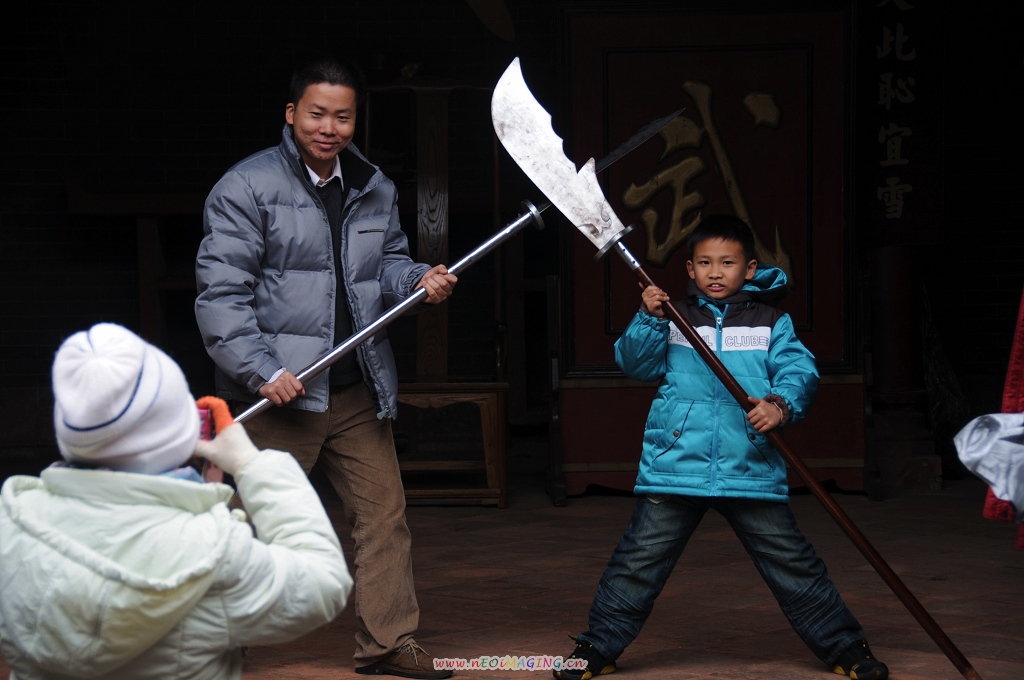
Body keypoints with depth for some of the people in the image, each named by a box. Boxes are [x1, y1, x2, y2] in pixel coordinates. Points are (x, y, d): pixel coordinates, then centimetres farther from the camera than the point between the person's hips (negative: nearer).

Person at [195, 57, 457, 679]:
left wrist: (419, 279, -2)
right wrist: (261, 371, -20)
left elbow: (388, 264, 22)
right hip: (278, 393, -6)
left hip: (357, 390, 6)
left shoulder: (375, 189, 10)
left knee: (385, 512, 8)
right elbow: (221, 293, -12)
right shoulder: (248, 188, -9)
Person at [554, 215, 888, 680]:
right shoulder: (675, 319, 11)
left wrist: (782, 403, -24)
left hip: (750, 469, -1)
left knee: (792, 564, 3)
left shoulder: (771, 323, 8)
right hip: (675, 467, 1)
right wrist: (649, 320, -14)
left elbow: (799, 370, -4)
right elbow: (636, 363, 3)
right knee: (638, 562, 3)